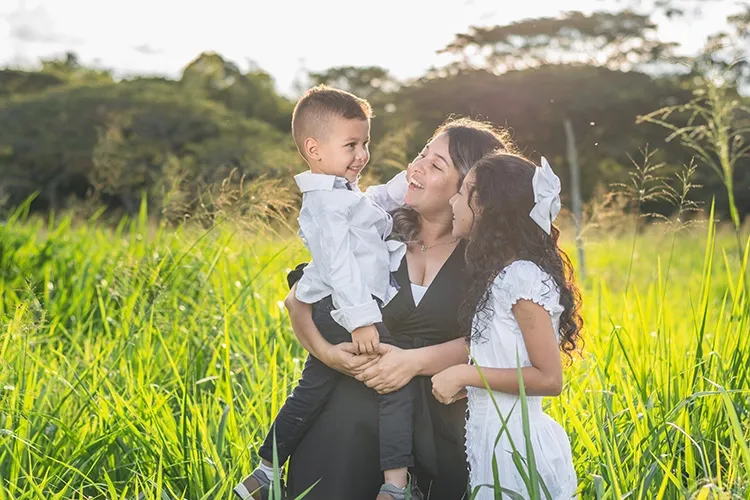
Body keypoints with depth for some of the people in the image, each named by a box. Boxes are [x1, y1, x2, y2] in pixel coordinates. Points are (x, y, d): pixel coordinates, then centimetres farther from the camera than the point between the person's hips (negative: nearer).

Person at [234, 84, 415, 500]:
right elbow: (338, 264, -24)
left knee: (311, 392, 17)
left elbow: (379, 200, 39)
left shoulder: (346, 195, 20)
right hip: (343, 311, -11)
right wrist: (360, 319, -32)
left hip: (331, 314, 11)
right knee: (397, 379, -15)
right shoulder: (326, 203, -14)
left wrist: (411, 177, 25)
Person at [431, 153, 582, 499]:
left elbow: (549, 379, -20)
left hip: (516, 445, -9)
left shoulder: (522, 276, -18)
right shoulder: (499, 273, 10)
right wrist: (464, 387, 4)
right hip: (492, 438, 9)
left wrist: (466, 374, -18)